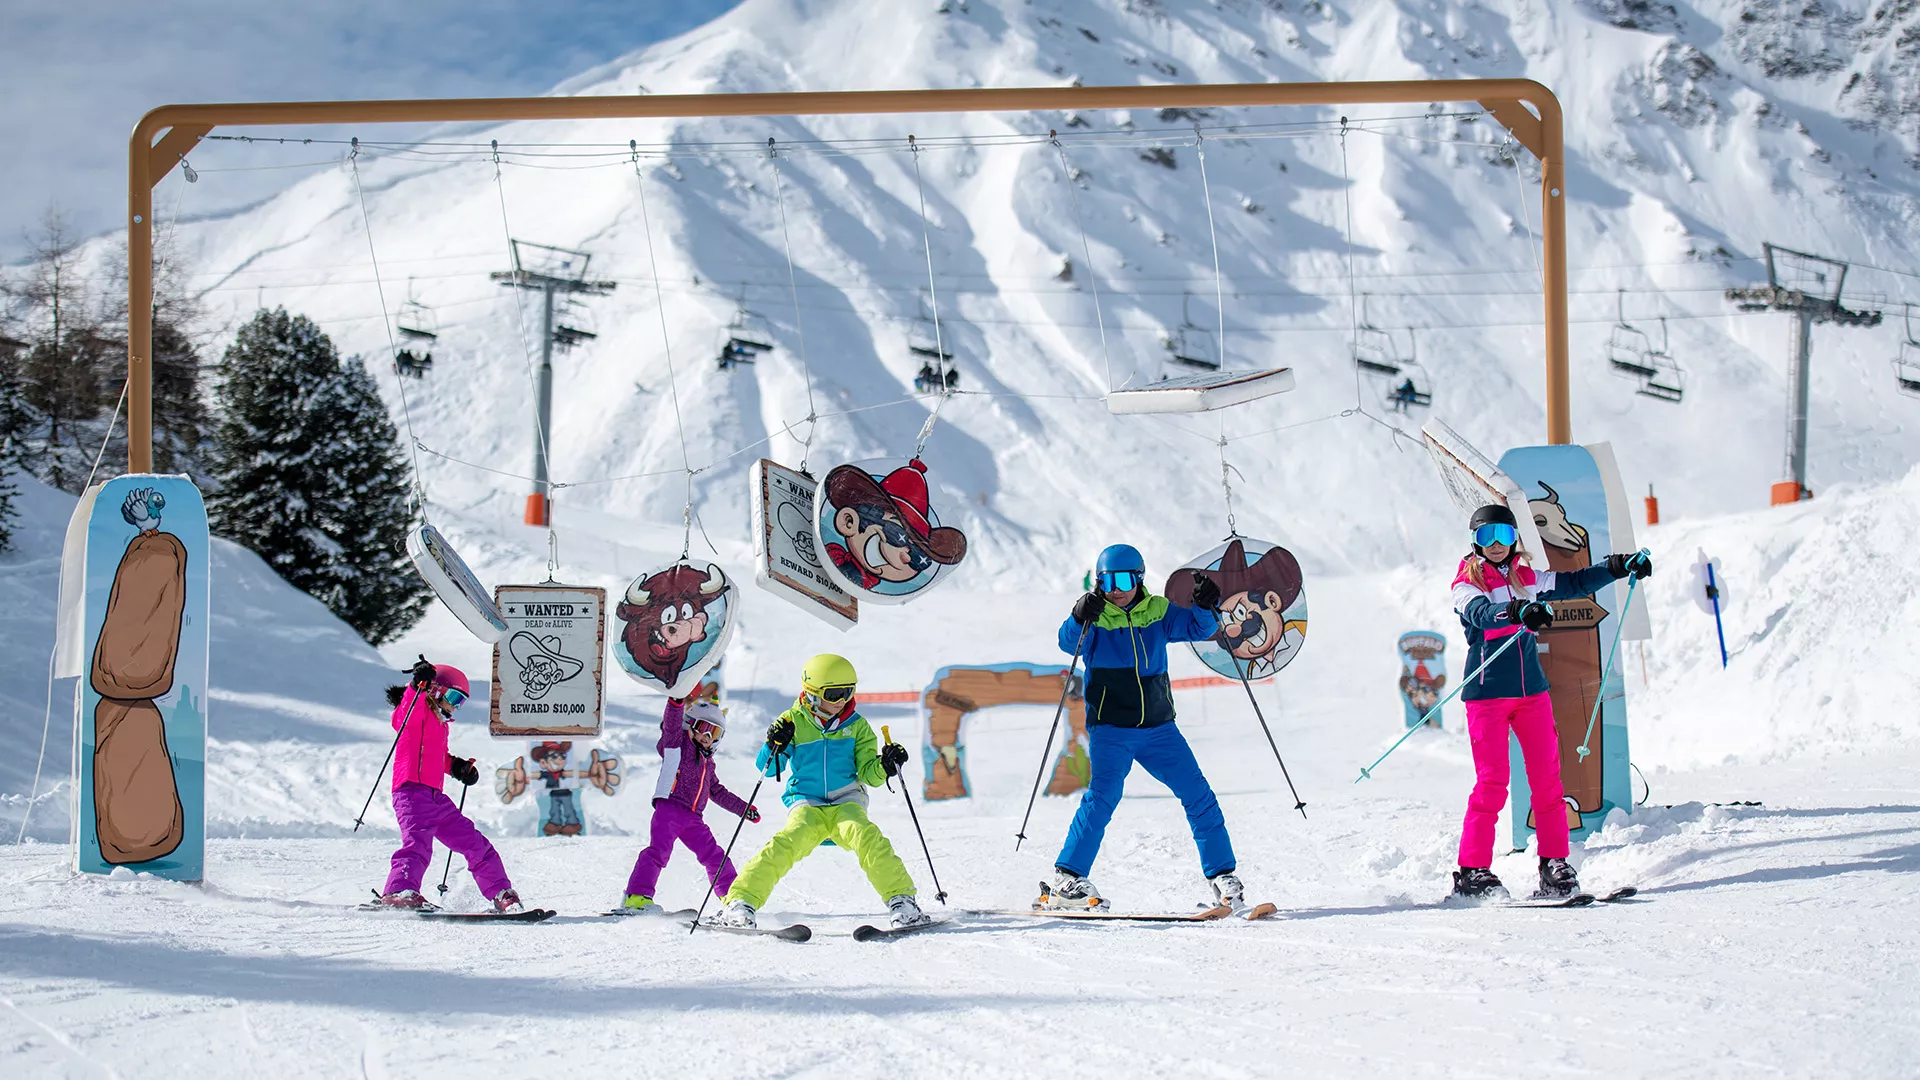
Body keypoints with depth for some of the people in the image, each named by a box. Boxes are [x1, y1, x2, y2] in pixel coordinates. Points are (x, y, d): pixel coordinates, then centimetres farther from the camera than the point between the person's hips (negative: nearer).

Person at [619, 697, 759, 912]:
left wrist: (744, 808, 38)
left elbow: (718, 792, 38)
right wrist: (677, 702, -32)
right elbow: (671, 723, -14)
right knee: (659, 850, -22)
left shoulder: (707, 763, 28)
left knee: (715, 856, 7)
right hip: (669, 808, -7)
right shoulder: (678, 744, 6)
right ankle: (636, 896, -29)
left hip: (692, 818, 7)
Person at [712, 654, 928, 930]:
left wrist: (884, 765, -17)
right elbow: (768, 769, 2)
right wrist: (774, 746, -19)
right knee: (786, 844, -28)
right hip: (806, 805, -1)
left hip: (846, 803, 1)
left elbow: (868, 774, 4)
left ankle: (901, 899, -29)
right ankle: (740, 903, -27)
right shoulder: (793, 722, 3)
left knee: (867, 837, -30)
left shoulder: (857, 726, 7)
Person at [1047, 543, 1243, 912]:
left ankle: (1222, 876, 12)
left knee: (1198, 795, 1)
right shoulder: (1095, 619, -3)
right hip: (1109, 729, -4)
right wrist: (1080, 619, -40)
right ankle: (1067, 880, -16)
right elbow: (1069, 642, -20)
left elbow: (1198, 628, 2)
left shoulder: (1157, 612, 6)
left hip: (1158, 727, 4)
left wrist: (1205, 608, -19)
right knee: (1102, 795, -21)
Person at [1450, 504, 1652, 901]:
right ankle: (1472, 872, -6)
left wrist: (1618, 566, 10)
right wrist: (1518, 611, -43)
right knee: (1492, 781, -10)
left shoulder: (1526, 578, 14)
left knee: (1546, 777, 0)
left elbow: (1574, 583, 21)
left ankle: (1554, 864, 5)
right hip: (1487, 692, -5)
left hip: (1531, 690, 5)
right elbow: (1481, 613, -24)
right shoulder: (1466, 585, -3)